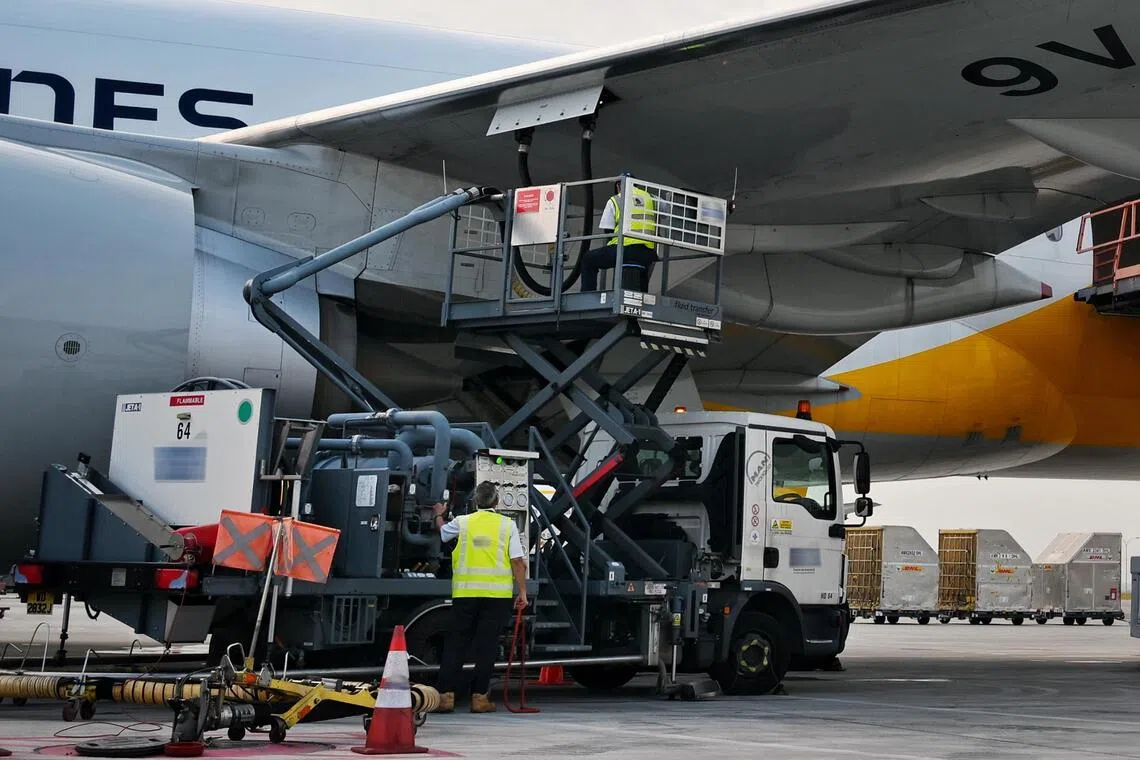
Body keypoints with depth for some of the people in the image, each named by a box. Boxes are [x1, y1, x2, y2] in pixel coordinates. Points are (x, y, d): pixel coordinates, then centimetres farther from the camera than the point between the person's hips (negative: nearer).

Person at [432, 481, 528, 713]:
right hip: (497, 593, -1)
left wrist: (439, 516, 47)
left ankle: (446, 695, 4)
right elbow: (518, 561, -3)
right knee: (486, 645, 4)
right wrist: (522, 592, 3)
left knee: (455, 643, 8)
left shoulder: (462, 522, 5)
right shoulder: (507, 525, 1)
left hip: (465, 592, 1)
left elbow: (442, 534, 27)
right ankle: (479, 697, 4)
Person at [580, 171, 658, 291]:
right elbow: (656, 228, 23)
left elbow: (608, 232, 6)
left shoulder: (614, 201, 8)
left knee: (588, 260, 14)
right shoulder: (649, 198, 17)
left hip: (625, 250, -4)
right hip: (648, 253, 4)